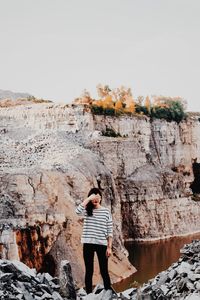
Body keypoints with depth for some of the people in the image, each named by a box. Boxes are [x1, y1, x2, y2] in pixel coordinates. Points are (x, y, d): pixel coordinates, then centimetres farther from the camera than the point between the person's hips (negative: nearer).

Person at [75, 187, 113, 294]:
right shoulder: (87, 210, 5)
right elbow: (77, 211, -20)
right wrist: (89, 198, -18)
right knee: (89, 271, 6)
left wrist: (109, 247, -3)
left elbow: (110, 231, 2)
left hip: (102, 244, -1)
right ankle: (89, 294, 12)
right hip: (88, 244, 1)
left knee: (104, 271, 2)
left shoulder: (106, 211, 3)